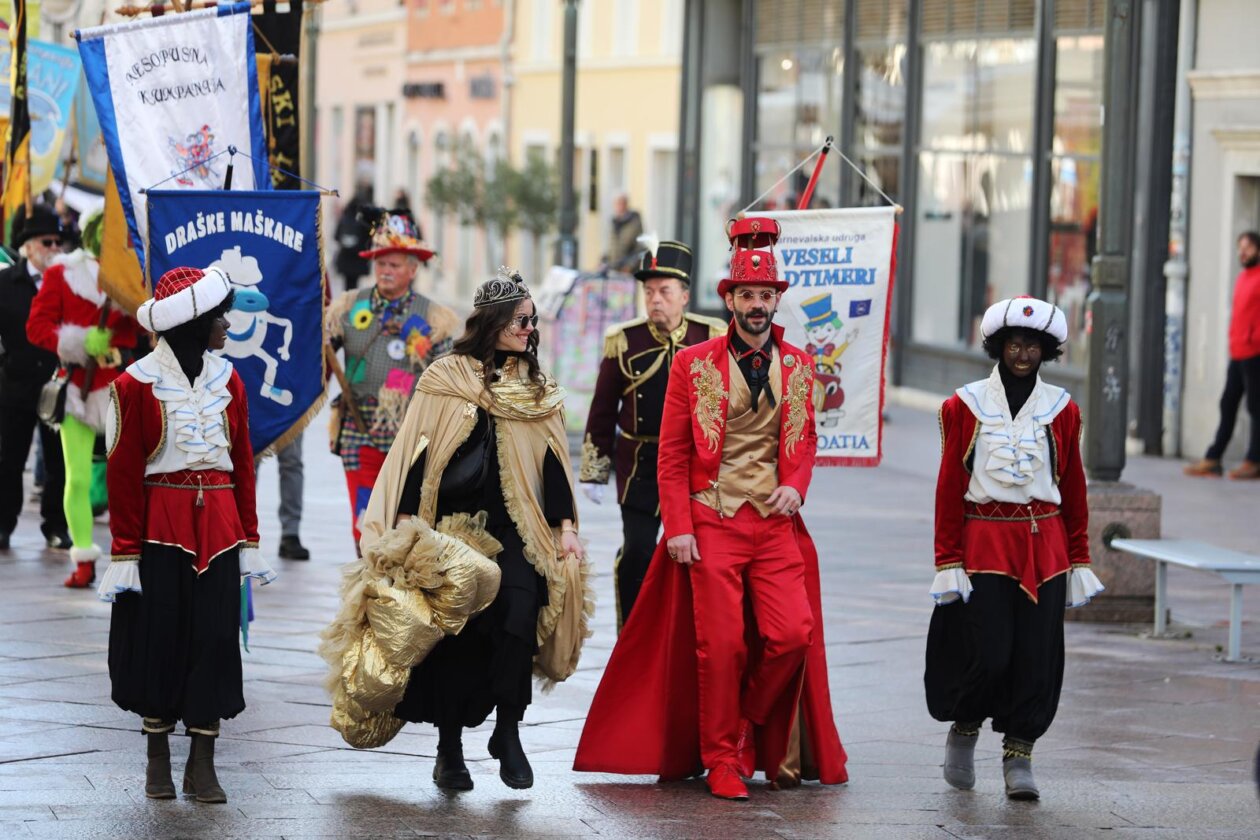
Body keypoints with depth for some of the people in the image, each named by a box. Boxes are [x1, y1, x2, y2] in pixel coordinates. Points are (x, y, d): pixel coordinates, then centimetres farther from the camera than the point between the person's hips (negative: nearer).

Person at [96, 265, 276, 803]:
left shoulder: (227, 379, 8)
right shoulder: (137, 385, -7)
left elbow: (243, 463, 11)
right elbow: (123, 473, -7)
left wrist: (249, 541, 9)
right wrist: (124, 553, -10)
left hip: (217, 528, 4)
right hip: (160, 530, -4)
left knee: (214, 638, 1)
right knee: (158, 639, 3)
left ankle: (202, 765, 8)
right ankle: (158, 760, 16)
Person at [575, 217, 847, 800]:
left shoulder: (798, 367, 11)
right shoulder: (693, 364, 2)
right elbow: (672, 455, 2)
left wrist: (796, 485, -3)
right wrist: (678, 527, -6)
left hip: (776, 522, 2)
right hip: (713, 522, -2)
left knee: (792, 634, -10)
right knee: (721, 643, -4)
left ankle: (755, 734, 14)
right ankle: (720, 758, 8)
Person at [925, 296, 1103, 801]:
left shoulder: (1061, 410, 8)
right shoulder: (965, 408, 1)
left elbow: (1074, 491, 13)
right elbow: (949, 490, 1)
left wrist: (1079, 561, 10)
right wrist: (947, 564, -3)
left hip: (1044, 546, 3)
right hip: (984, 545, -2)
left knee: (1037, 657, -1)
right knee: (989, 655, -9)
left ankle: (1018, 758, 9)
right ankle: (964, 730, 18)